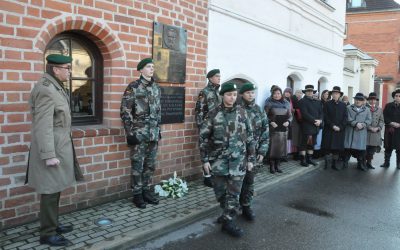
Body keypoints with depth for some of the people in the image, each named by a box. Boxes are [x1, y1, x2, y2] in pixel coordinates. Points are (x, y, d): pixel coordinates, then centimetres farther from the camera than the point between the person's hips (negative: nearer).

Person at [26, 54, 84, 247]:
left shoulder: (54, 86, 12)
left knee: (55, 188, 16)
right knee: (50, 190, -2)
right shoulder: (46, 90, -19)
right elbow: (43, 126, -23)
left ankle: (53, 224, 28)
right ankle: (47, 233, 8)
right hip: (52, 148, -10)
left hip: (58, 145, 10)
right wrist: (49, 155, -24)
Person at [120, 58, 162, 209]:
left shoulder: (156, 88, 11)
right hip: (138, 133, -6)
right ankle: (137, 195, 14)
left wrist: (158, 129, 15)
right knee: (137, 165, 2)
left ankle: (146, 191, 24)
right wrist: (129, 133, -13)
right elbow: (125, 112, -9)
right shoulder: (133, 87, -7)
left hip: (153, 133, 6)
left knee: (150, 165, 12)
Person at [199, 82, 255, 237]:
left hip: (237, 160, 0)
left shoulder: (242, 113, 1)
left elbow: (249, 137, 5)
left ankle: (228, 222, 11)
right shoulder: (213, 114, -3)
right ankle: (228, 213, 36)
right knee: (220, 191, 12)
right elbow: (203, 137, -2)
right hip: (218, 160, 0)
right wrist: (205, 160, -5)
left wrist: (251, 158, 3)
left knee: (234, 193, 1)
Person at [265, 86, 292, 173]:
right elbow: (265, 116, -1)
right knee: (272, 147, -4)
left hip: (283, 129, 3)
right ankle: (271, 166, 7)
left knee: (281, 147, 5)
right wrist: (270, 122, -15)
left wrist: (288, 122, -5)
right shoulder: (269, 103, 0)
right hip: (273, 129, -3)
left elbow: (290, 115, 14)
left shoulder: (286, 103, 10)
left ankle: (277, 165, 18)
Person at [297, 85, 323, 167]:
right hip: (306, 126, -6)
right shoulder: (302, 101, -3)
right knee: (304, 143, -2)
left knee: (312, 144, 10)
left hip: (316, 126, 6)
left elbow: (321, 112, 11)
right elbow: (305, 114, -13)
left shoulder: (317, 102, 18)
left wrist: (320, 120, -8)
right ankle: (303, 160, 4)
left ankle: (309, 158, 18)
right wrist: (314, 120, -18)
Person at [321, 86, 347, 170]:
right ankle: (327, 163, 4)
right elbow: (325, 117, -4)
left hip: (340, 130, 2)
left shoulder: (343, 105, 10)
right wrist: (332, 126, -12)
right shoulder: (327, 104, 3)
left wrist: (340, 127, -9)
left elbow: (345, 117, 4)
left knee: (337, 148, 3)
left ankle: (334, 164, 10)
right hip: (329, 130, -2)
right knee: (328, 147, -3)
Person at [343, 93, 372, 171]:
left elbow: (368, 120, 4)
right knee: (348, 147, 1)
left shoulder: (367, 110, 14)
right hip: (350, 132, -1)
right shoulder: (349, 108, 8)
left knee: (361, 148, 0)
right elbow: (348, 119, -5)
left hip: (362, 133, 1)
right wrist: (356, 124, -17)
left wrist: (362, 125, -15)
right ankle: (345, 163, 12)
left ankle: (361, 164, 12)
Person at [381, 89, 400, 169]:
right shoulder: (388, 106, 6)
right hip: (389, 130, 1)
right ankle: (386, 162, 15)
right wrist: (391, 123, -12)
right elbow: (385, 117, 2)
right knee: (388, 147, 6)